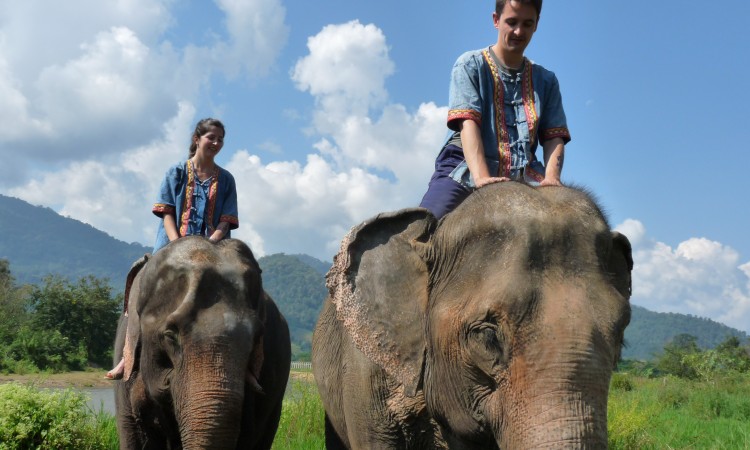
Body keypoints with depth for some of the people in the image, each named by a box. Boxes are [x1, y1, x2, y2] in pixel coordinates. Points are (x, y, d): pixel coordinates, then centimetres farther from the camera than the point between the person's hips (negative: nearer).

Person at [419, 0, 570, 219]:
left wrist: (551, 177, -15)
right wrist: (481, 177, -25)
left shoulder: (546, 80, 20)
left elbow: (554, 136, 9)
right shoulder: (470, 65, 8)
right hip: (467, 168, -2)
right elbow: (468, 123, -7)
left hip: (523, 175, 3)